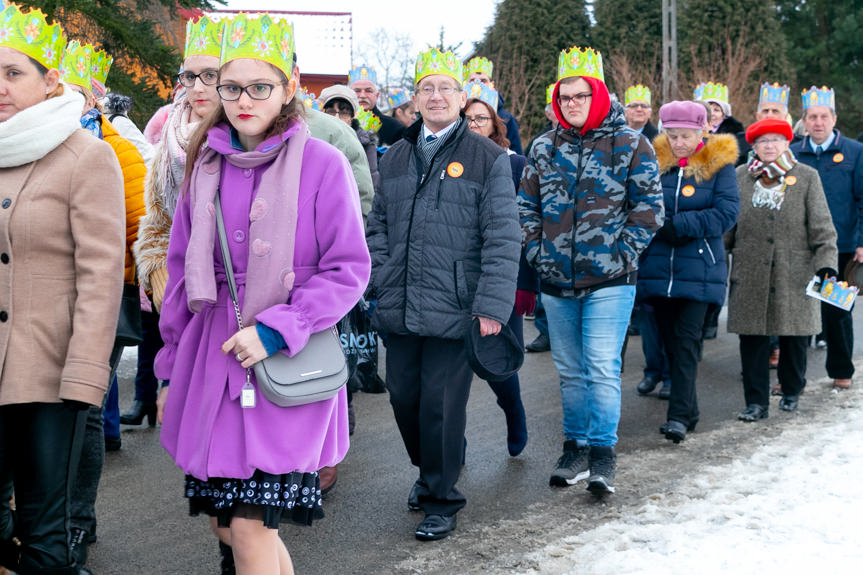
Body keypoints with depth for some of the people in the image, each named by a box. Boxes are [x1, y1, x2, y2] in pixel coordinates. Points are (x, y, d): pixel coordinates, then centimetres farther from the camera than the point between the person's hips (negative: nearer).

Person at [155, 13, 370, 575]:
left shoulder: (322, 163, -7)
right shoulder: (207, 164, 8)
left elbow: (349, 269, -7)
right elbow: (182, 271, 15)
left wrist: (275, 330, -17)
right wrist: (172, 371, 17)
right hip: (211, 361, 5)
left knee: (250, 527, -7)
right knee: (225, 522, 11)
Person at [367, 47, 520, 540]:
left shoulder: (488, 158, -2)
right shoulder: (396, 158, 14)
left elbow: (502, 238, -7)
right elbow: (379, 226, 19)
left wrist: (492, 306, -14)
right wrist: (381, 280, 5)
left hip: (454, 310, -5)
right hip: (400, 309, 5)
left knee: (441, 405, -1)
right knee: (404, 397, 13)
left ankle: (442, 499, 16)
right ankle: (429, 472, 38)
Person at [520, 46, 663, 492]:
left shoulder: (630, 146, -2)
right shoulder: (544, 147, 9)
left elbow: (648, 207, -2)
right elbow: (527, 205, 14)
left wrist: (623, 252, -8)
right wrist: (537, 250, 4)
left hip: (608, 281, -4)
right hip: (556, 281, 4)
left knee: (602, 368, -8)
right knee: (569, 370, 13)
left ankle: (602, 455, 2)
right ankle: (575, 447, 25)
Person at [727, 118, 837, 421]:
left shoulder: (806, 177, 3)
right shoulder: (741, 177, 7)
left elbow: (821, 226, 1)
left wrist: (826, 263, -8)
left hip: (795, 275, -1)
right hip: (750, 275, 1)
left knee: (794, 338, 8)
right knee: (752, 339, -1)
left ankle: (791, 392, 29)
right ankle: (756, 401, 7)